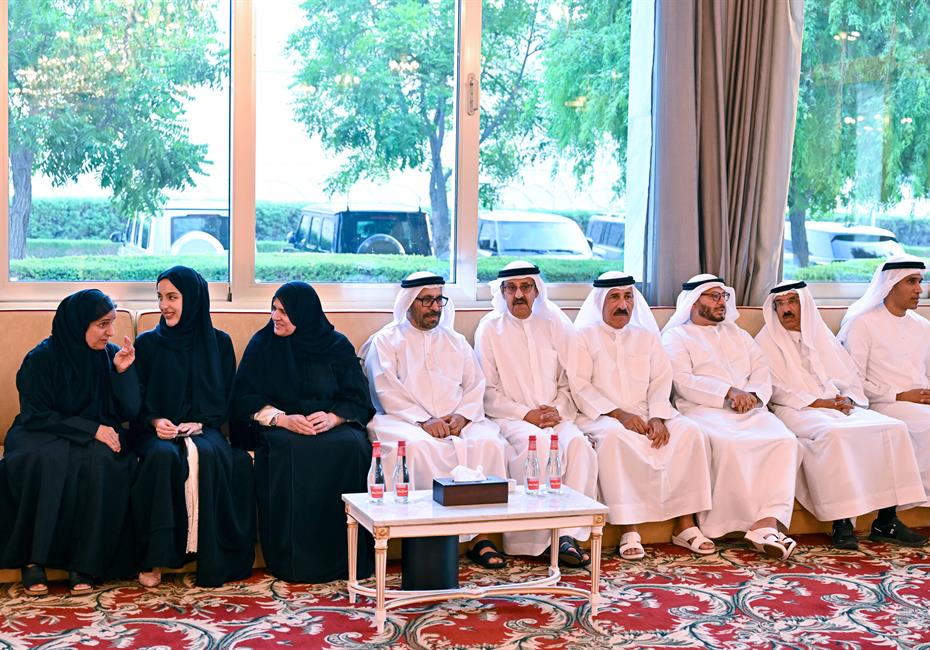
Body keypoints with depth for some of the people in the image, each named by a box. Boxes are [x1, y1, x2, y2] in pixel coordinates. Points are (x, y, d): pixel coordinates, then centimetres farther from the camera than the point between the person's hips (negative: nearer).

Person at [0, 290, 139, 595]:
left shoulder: (112, 355, 1)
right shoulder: (41, 358, -8)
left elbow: (130, 411, -1)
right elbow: (36, 415, -10)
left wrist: (123, 371, -17)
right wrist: (91, 429, -19)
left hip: (98, 436, 2)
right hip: (45, 435, -2)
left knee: (101, 461, -33)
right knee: (50, 460, -37)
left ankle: (85, 562, -26)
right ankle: (33, 558, -25)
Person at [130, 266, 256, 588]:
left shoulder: (218, 342, 10)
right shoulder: (147, 343, 10)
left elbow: (226, 398, 10)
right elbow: (135, 400, 8)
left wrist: (198, 423, -8)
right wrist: (155, 421, -12)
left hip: (202, 428, 0)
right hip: (157, 430, 0)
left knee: (207, 455, -36)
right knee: (162, 455, -36)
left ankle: (211, 561, -30)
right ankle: (153, 559, -31)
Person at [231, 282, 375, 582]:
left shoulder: (338, 346, 9)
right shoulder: (263, 344, 8)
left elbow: (358, 399, 4)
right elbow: (245, 399, 2)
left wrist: (334, 417, -18)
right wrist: (282, 419, -15)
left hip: (332, 424, 1)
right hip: (278, 426, 0)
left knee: (353, 447, -33)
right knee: (287, 451, -36)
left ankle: (346, 557, -23)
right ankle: (293, 561, -29)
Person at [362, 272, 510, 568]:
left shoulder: (456, 341, 23)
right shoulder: (385, 340, 10)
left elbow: (475, 386, 14)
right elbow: (387, 391, -4)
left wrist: (462, 416, -7)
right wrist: (424, 421, -16)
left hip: (457, 422, 3)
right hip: (405, 421, -3)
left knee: (489, 443, -27)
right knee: (419, 447, -37)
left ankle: (481, 534, -26)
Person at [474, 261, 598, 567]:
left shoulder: (554, 324, 14)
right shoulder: (489, 329, 6)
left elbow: (569, 381, 13)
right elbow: (487, 391, 1)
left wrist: (558, 410, -6)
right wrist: (525, 414, -10)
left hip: (556, 416, 3)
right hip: (510, 417, -3)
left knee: (578, 444, -29)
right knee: (540, 443, -34)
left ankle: (570, 535, -29)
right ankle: (546, 537, -27)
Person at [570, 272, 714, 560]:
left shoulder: (647, 337, 20)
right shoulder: (584, 337, 7)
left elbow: (660, 382, 9)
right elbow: (579, 386, -4)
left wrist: (657, 417, -11)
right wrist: (618, 413, -16)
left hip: (646, 415, 4)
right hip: (602, 417, -4)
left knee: (689, 431, -23)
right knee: (615, 436, -38)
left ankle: (684, 524, -19)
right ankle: (628, 530, -34)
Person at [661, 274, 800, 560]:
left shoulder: (736, 333, 29)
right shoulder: (676, 336, 12)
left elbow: (762, 372, 17)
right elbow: (683, 382, -5)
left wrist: (753, 395, -6)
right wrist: (729, 392, -13)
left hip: (749, 409, 5)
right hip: (703, 411, -5)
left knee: (784, 440, -26)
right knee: (728, 444, -37)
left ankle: (765, 523, -34)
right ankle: (766, 523, -26)